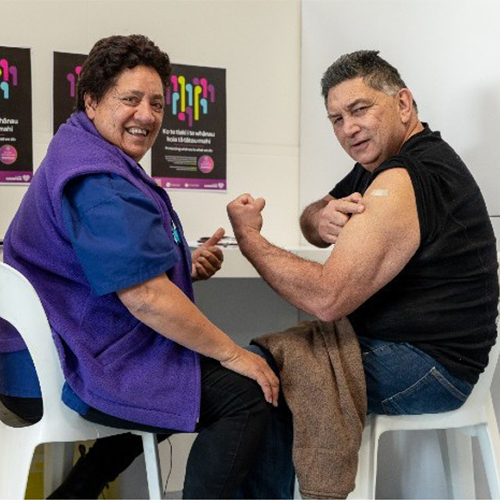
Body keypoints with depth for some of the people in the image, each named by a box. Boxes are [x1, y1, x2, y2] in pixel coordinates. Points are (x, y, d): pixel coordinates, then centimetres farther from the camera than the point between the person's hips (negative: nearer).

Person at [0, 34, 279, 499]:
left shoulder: (81, 157, 16)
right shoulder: (98, 181, -19)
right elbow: (146, 297, -25)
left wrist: (185, 266, 2)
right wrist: (232, 353, -16)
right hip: (74, 370, -11)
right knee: (245, 394, -14)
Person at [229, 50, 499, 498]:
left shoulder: (402, 182, -23)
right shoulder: (385, 158, 10)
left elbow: (327, 300, -26)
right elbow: (311, 223, 14)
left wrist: (249, 239, -14)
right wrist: (322, 218, -12)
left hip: (429, 367, -10)